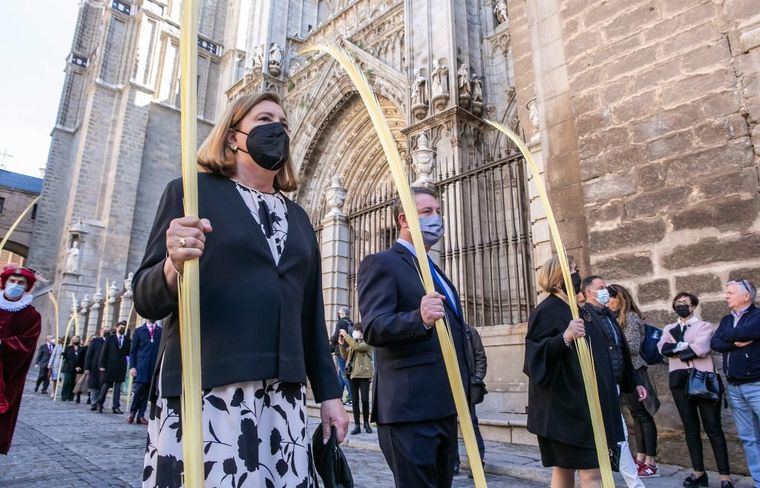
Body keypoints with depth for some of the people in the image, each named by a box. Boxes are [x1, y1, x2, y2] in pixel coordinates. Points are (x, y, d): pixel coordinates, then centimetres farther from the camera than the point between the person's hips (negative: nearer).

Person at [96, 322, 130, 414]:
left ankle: (116, 407, 8)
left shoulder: (127, 340, 9)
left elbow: (129, 353, 10)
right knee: (106, 385, 4)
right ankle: (100, 404, 23)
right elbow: (104, 352, -1)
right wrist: (102, 365, -6)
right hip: (110, 365, -2)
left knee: (118, 387, 4)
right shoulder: (110, 338, 3)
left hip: (121, 366, 2)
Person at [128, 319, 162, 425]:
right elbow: (132, 350, 6)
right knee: (137, 390, -6)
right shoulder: (138, 331, 9)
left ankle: (140, 416, 10)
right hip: (140, 367, -1)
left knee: (146, 392, 3)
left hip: (154, 368, 1)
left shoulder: (161, 331, 10)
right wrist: (132, 366, -4)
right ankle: (132, 413, 13)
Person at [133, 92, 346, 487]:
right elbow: (146, 301, -2)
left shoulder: (298, 218, 15)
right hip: (205, 390, -4)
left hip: (284, 396, 4)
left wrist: (328, 393, 13)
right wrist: (175, 266, -23)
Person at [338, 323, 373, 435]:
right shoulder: (353, 342, 18)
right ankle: (357, 425, 10)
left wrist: (346, 336, -16)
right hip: (352, 373, 6)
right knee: (355, 400, 5)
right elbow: (345, 356, 16)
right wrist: (342, 345, 3)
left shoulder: (367, 342, -2)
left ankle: (366, 423, 14)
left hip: (364, 374, -6)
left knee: (364, 400, -5)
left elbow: (357, 346, -21)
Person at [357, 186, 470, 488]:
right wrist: (419, 318, -39)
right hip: (410, 407, -8)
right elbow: (373, 329, -21)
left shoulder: (435, 272, 19)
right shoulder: (380, 264, -7)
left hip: (445, 406, 9)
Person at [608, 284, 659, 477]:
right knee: (636, 415, 11)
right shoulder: (617, 318, 14)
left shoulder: (630, 317, -11)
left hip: (633, 371, -9)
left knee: (643, 415, -4)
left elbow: (634, 347, -16)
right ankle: (641, 458, 17)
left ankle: (651, 463, -1)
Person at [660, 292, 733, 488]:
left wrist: (676, 348, -4)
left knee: (713, 428, -2)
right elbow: (662, 348, -2)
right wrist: (687, 345, -11)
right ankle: (698, 472, 17)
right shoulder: (669, 329, 17)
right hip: (679, 381, 4)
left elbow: (701, 349, -13)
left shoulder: (704, 326, 6)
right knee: (690, 428, 8)